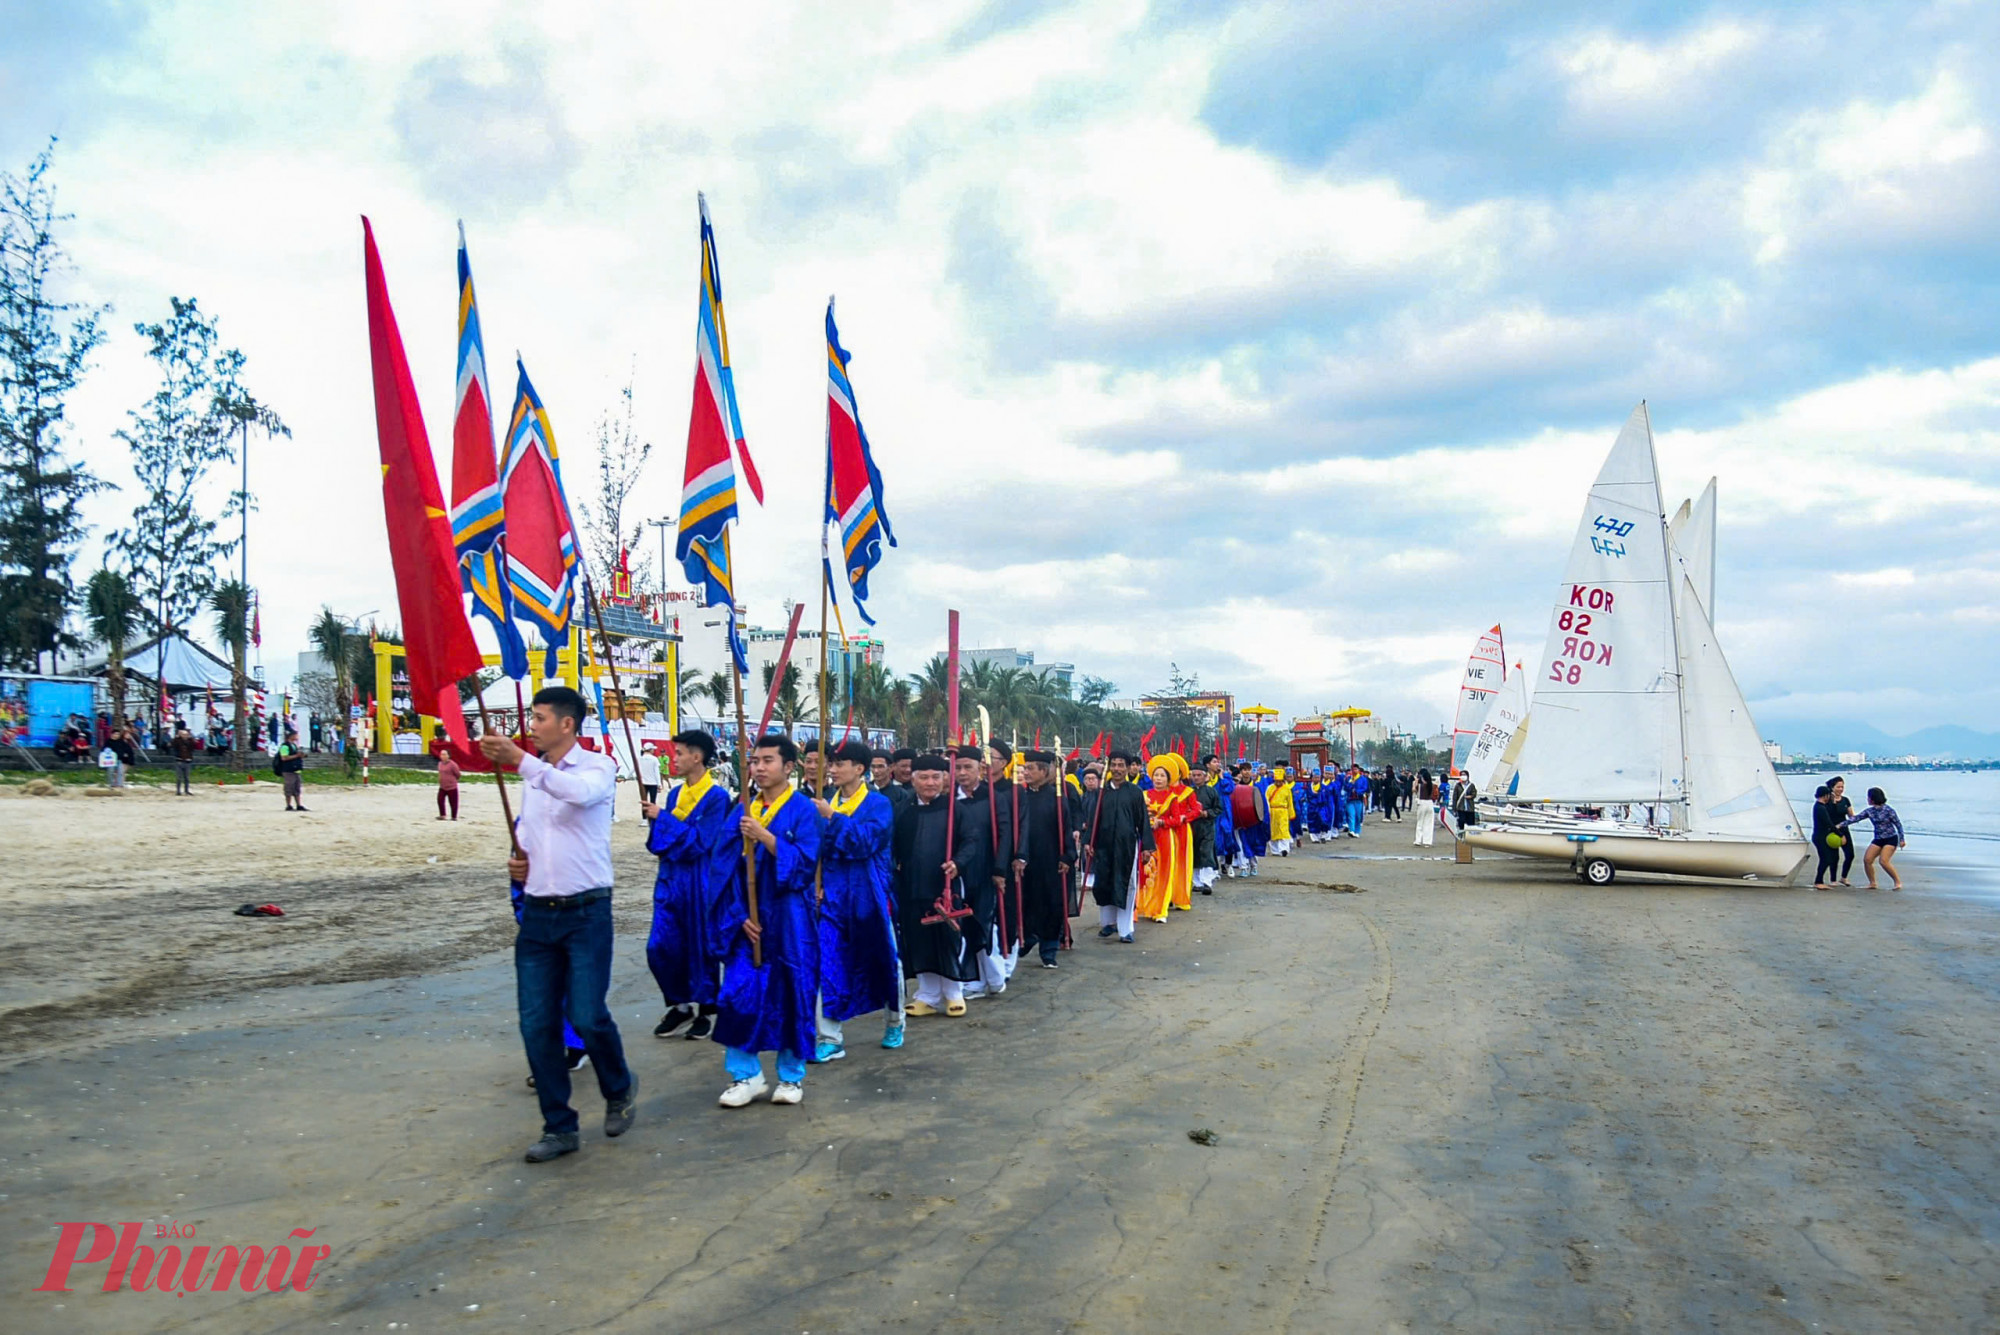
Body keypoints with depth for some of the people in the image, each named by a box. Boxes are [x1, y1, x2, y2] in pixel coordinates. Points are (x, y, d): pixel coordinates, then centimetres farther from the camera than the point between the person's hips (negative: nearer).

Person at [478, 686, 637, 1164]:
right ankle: (559, 1127, 17)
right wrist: (518, 861, 4)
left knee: (587, 1016, -10)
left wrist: (521, 760, -34)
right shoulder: (532, 777, 12)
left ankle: (619, 1089, 21)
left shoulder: (598, 767, -6)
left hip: (585, 913, -6)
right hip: (537, 913, 6)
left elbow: (579, 792, -30)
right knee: (537, 1025, 4)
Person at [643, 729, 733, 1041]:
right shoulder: (675, 793, 9)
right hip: (670, 879, 6)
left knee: (701, 947, 5)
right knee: (659, 947, 4)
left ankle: (706, 1011, 21)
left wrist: (663, 818, -16)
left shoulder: (717, 796, -13)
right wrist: (653, 819, -7)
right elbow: (659, 841, 14)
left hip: (699, 883, -6)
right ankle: (679, 1004, 22)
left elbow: (700, 842, -19)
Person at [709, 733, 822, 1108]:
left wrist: (764, 836, -23)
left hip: (788, 921, -3)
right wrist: (738, 914, -4)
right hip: (746, 920, 3)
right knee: (738, 994, -1)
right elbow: (722, 866, 5)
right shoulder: (741, 810, 8)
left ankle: (792, 1076, 17)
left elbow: (805, 862, -15)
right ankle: (745, 1074, 12)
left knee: (789, 995, 2)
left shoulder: (802, 810, -3)